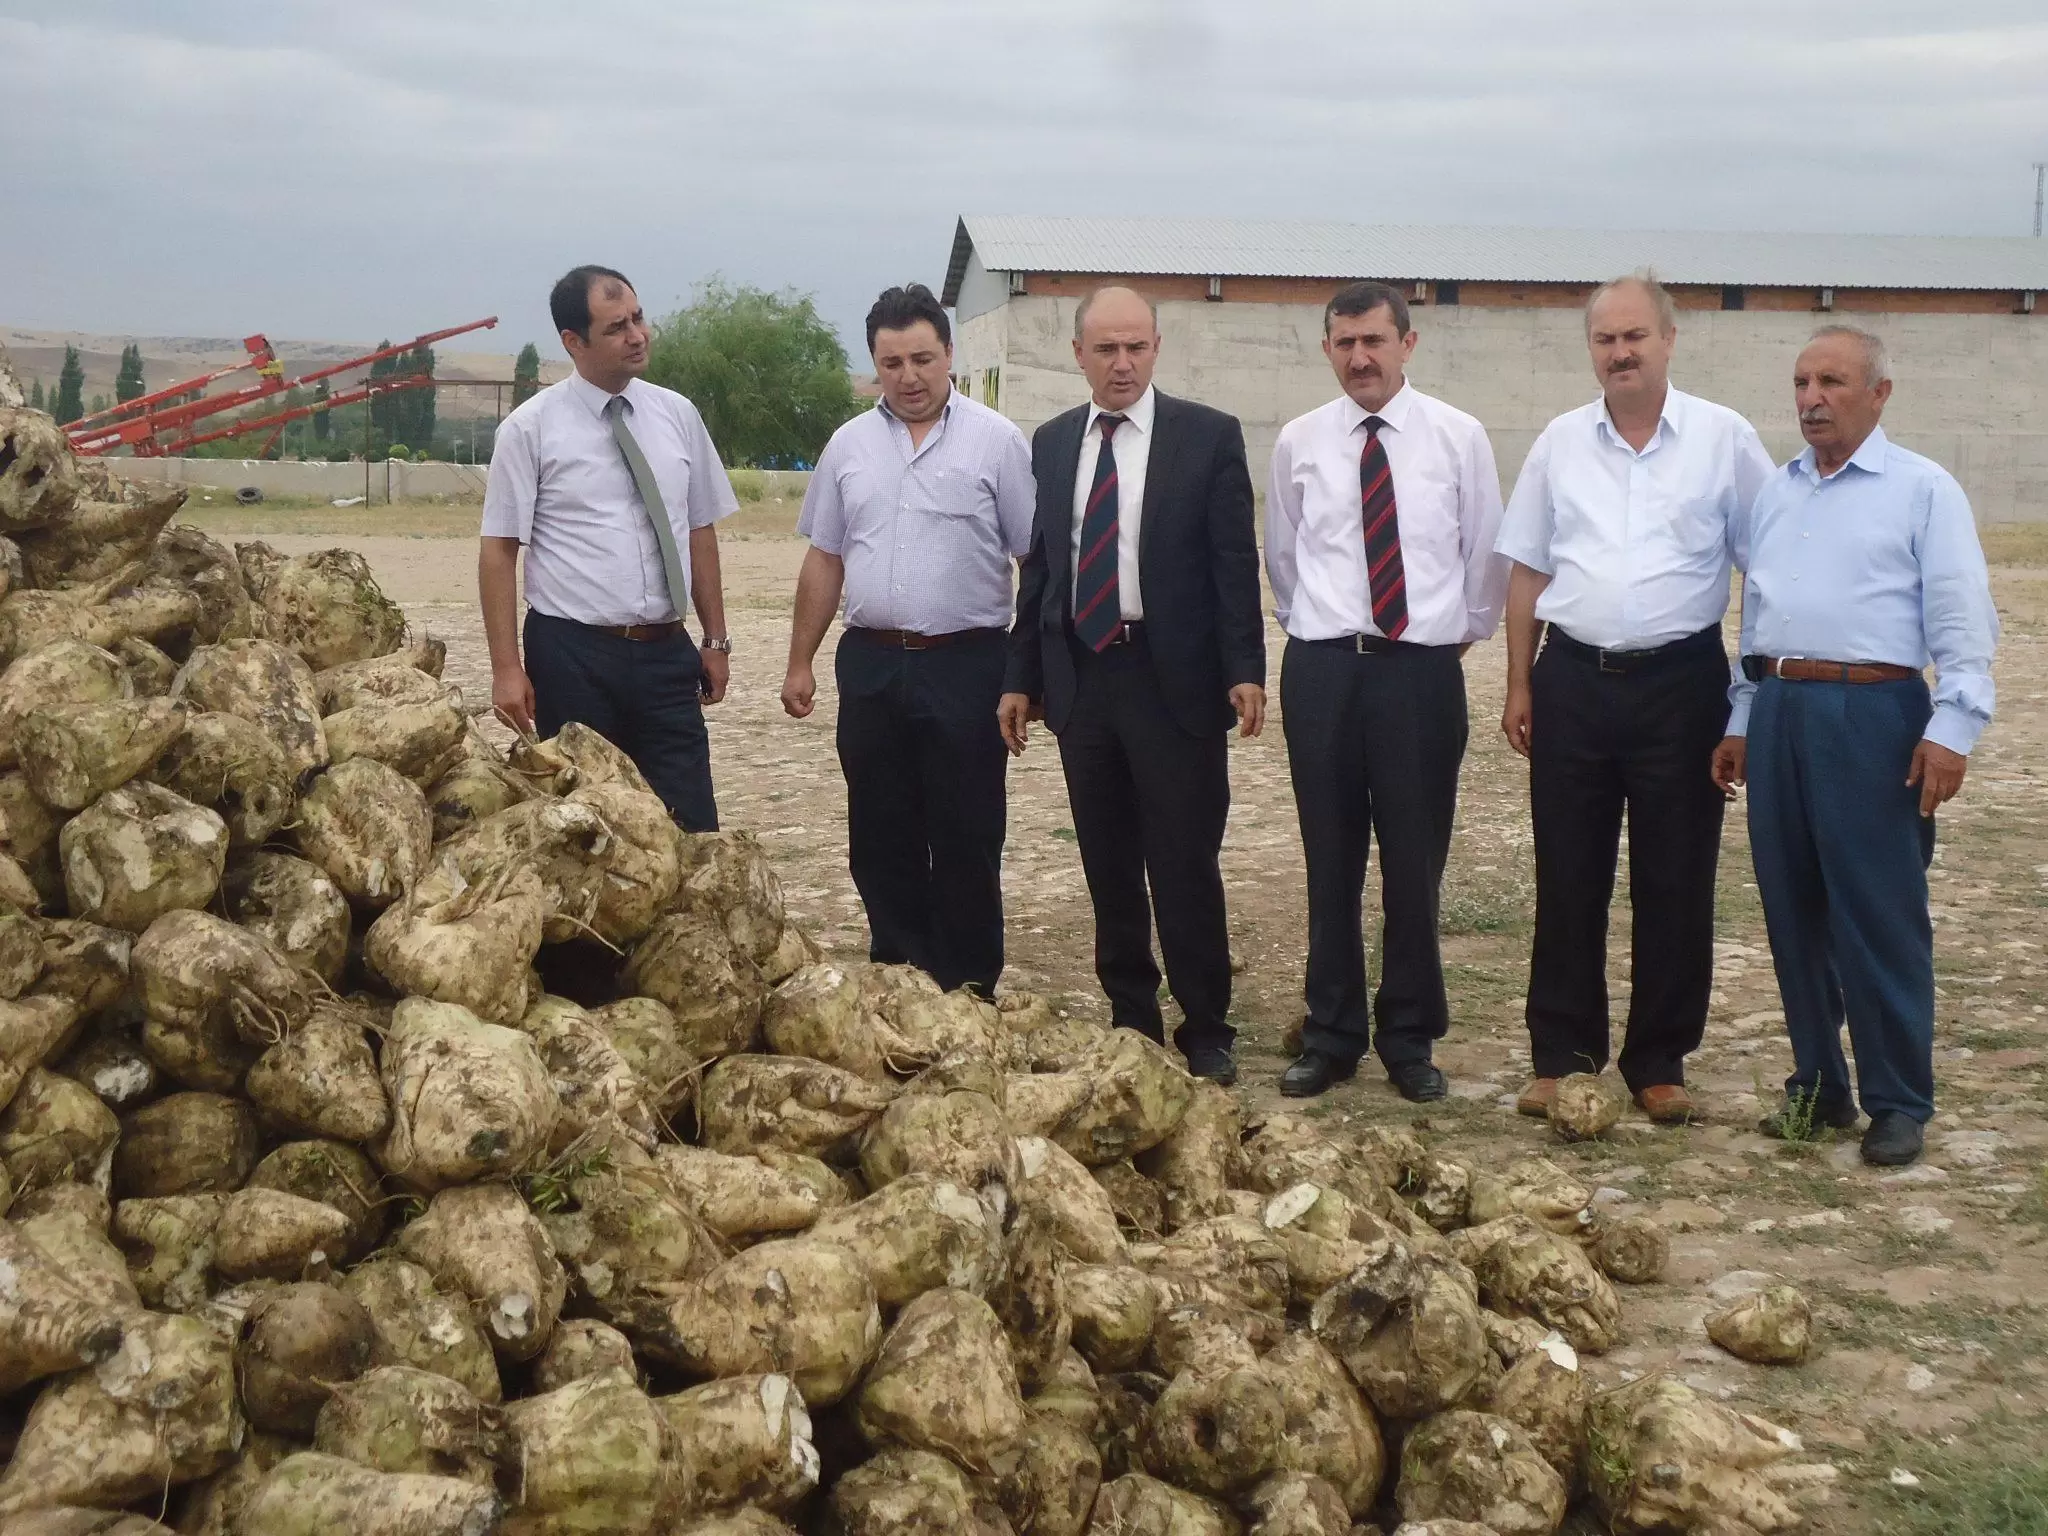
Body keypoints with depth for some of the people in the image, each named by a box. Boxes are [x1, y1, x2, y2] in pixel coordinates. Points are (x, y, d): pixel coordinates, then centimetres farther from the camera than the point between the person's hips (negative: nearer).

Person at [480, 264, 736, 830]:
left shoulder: (678, 415, 8)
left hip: (668, 654, 3)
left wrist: (715, 640, 11)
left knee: (692, 835, 0)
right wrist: (506, 669, -10)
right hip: (573, 655, -3)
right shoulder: (530, 428, -3)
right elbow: (499, 550, -4)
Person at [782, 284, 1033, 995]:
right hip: (870, 665, 4)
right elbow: (824, 560, 14)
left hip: (965, 666, -4)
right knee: (880, 838, 10)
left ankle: (966, 994, 13)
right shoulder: (850, 445, 10)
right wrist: (800, 663, 11)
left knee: (966, 841, 2)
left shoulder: (996, 441, -2)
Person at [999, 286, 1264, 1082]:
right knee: (1108, 866, 11)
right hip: (1080, 675, 4)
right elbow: (1038, 564, 13)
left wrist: (1245, 671, -11)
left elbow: (1235, 562, -4)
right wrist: (1021, 676, 10)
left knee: (1185, 866, -1)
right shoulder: (1052, 442, 10)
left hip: (1175, 677, -4)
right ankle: (1131, 1016, 22)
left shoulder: (1209, 435, -1)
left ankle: (1205, 1031, 10)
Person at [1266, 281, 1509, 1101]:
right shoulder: (1298, 442, 4)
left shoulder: (1459, 438, 0)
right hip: (1322, 668, 1)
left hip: (1423, 668, -1)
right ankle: (1330, 1034, 18)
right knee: (1330, 858, 7)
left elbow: (1486, 552, 10)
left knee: (1415, 861, 4)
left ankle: (1409, 1036, 18)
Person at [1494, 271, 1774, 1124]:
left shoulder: (1724, 439, -2)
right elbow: (1528, 571, 9)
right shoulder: (1560, 442, 6)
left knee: (1675, 883, 5)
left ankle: (1659, 1062, 18)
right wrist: (1519, 685, 6)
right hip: (1573, 679, 2)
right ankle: (1562, 1056, 18)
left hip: (1681, 680, -2)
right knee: (1567, 879, 8)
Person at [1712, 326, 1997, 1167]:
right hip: (1778, 711, 6)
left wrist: (1952, 728, -14)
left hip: (1871, 715, -6)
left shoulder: (1923, 489, -1)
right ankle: (1816, 1084, 22)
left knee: (1881, 917, -3)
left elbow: (1962, 620, -6)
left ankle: (1898, 1103, 8)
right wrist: (1740, 720, 17)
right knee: (1793, 911, 10)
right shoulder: (1774, 495, 16)